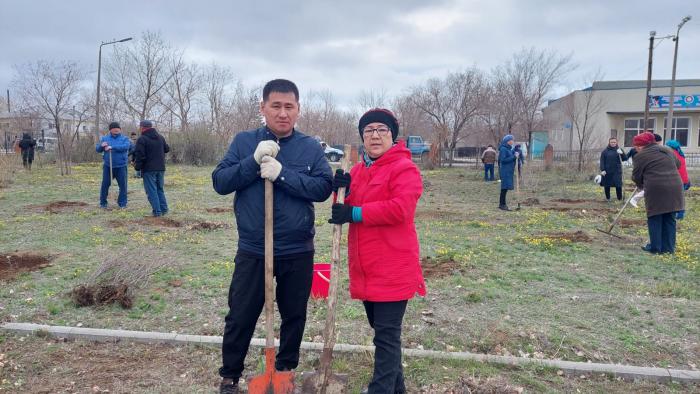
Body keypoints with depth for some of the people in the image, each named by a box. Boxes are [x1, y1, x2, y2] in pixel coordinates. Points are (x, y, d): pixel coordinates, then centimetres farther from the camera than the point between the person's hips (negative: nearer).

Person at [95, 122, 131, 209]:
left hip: (120, 166, -2)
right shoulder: (104, 138, 11)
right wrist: (101, 145, -14)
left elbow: (125, 146, -18)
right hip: (107, 166, 2)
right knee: (105, 184, 4)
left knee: (122, 184, 0)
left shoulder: (124, 139, 3)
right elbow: (97, 149, 10)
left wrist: (112, 147, -28)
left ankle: (122, 203, 12)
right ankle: (103, 202, 17)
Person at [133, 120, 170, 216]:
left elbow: (139, 155, -15)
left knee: (151, 190, -1)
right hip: (161, 168, 6)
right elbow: (167, 149, 18)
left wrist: (137, 167, -3)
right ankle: (164, 209, 13)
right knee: (160, 189, 16)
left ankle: (157, 211, -3)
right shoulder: (160, 137, 8)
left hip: (148, 169, -6)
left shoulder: (142, 139, -12)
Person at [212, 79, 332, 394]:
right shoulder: (244, 141, 0)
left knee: (294, 316, 15)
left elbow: (324, 187, -12)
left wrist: (283, 174, -22)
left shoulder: (311, 147, -1)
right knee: (240, 317, 11)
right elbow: (220, 182, -6)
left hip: (297, 252, 1)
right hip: (252, 250, 0)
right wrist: (254, 161, -20)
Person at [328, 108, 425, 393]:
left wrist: (354, 213, -21)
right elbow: (347, 209, 13)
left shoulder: (404, 168, -11)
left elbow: (399, 209, -24)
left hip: (393, 269, -8)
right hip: (365, 268, 9)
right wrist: (342, 191, -8)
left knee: (387, 334, -1)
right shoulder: (358, 170, 14)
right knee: (382, 329, 20)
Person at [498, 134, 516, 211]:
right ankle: (502, 204, -4)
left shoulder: (509, 148, 15)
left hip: (508, 171, 9)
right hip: (505, 171, -9)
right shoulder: (503, 149, -13)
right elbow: (503, 160, -21)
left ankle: (501, 203, 17)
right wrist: (514, 157, -18)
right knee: (505, 187, -8)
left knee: (505, 187, 11)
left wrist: (515, 154, 4)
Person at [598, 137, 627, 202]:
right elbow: (602, 161, 0)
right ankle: (607, 198, 22)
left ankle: (620, 199, 6)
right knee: (607, 185, 7)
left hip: (617, 171, 0)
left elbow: (625, 159, 1)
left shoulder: (619, 150, 6)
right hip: (607, 171, 0)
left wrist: (622, 153, -17)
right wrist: (602, 170, -10)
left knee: (618, 185, -5)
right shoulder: (605, 151, 2)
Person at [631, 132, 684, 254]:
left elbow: (636, 176, 5)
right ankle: (668, 247, 16)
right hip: (675, 188, 6)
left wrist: (641, 185, 23)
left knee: (655, 219, 5)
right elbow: (677, 164, 32)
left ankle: (655, 247, 9)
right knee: (669, 219, 12)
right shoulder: (667, 151, 19)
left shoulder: (641, 156, 0)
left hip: (656, 190, -6)